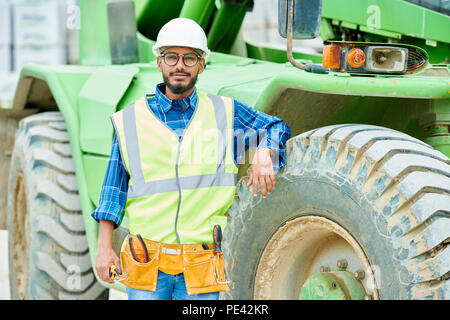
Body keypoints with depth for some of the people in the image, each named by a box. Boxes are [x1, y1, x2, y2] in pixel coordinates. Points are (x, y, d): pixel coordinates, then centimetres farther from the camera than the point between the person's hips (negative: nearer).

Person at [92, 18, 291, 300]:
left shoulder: (225, 113, 7)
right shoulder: (130, 120, 6)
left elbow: (276, 127, 21)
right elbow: (114, 190, 10)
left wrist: (264, 154, 0)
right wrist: (104, 247, 5)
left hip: (201, 267, 0)